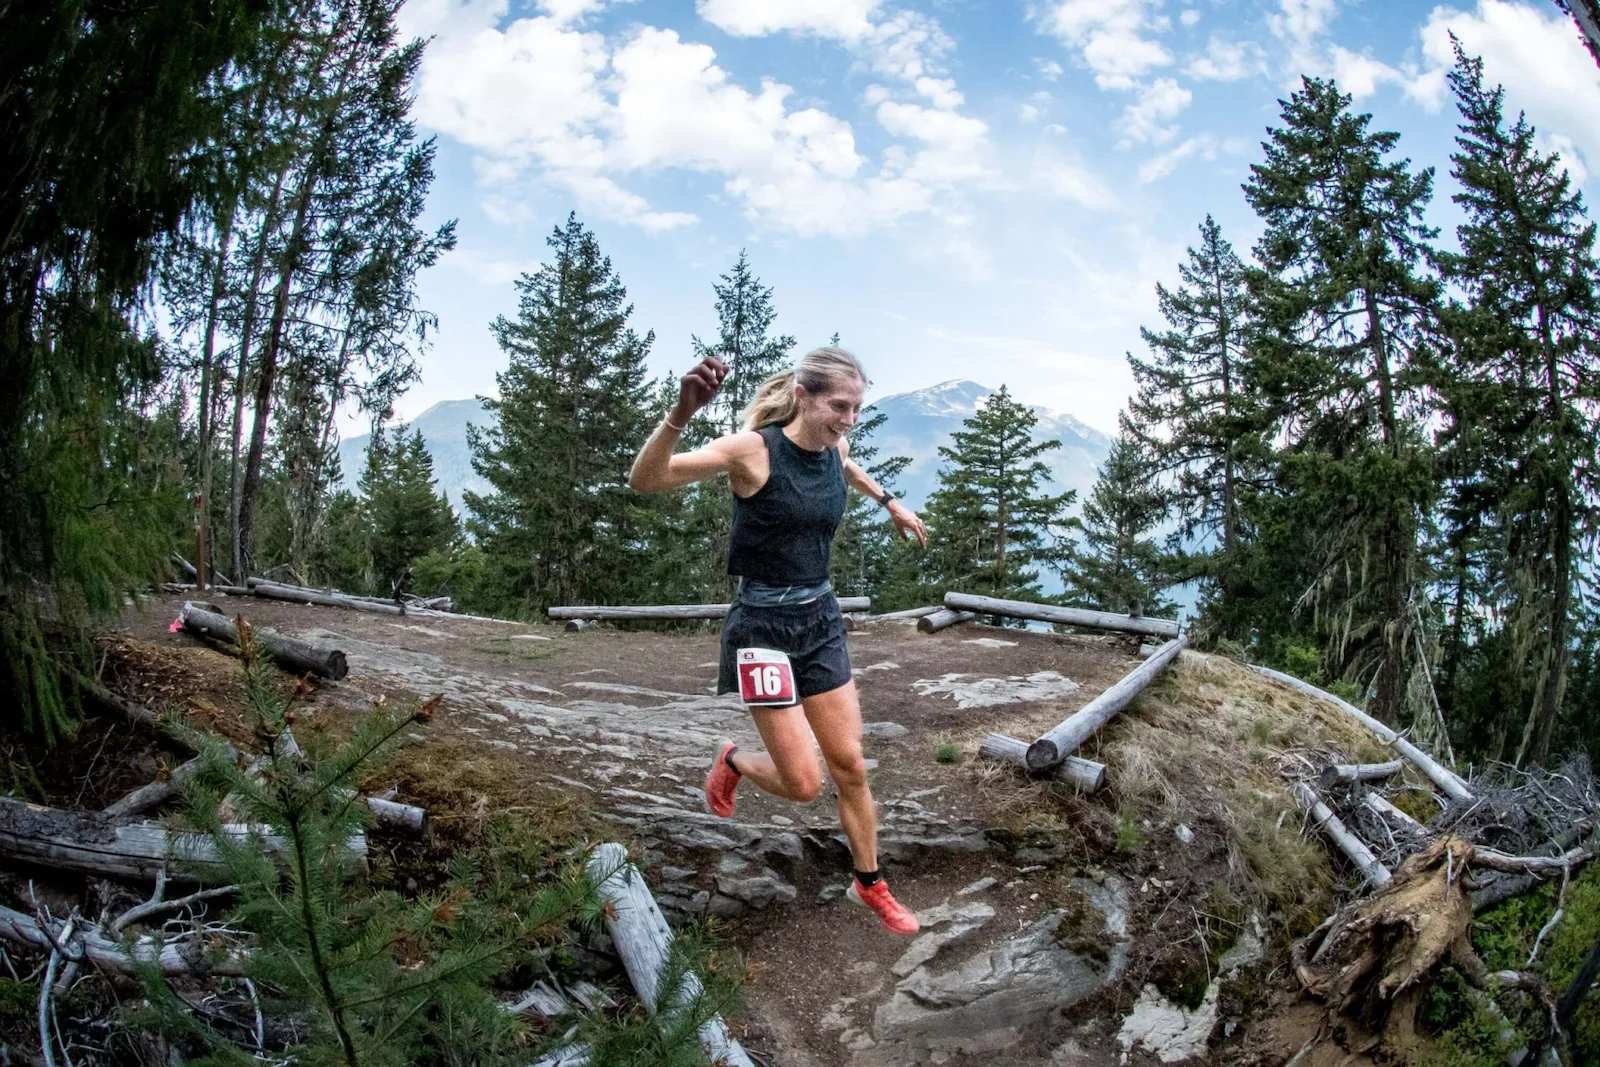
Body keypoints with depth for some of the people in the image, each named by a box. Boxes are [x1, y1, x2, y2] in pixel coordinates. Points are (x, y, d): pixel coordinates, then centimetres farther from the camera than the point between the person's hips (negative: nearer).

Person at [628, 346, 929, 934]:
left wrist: (889, 501, 35)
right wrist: (681, 414, -46)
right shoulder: (754, 448, -20)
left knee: (850, 765, 10)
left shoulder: (834, 448, 0)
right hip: (764, 626, -6)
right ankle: (732, 762, 30)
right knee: (803, 784, -2)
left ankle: (869, 884, 31)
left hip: (821, 619, 6)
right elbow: (645, 480, -30)